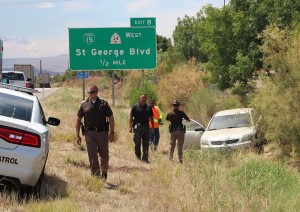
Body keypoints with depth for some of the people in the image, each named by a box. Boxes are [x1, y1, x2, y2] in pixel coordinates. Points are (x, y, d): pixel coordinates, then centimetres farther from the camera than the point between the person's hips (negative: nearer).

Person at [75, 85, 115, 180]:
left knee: (104, 155, 12)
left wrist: (112, 132, -3)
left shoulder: (103, 103, 1)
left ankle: (104, 171, 37)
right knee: (92, 156, -6)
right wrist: (77, 135, 4)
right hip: (89, 133, 0)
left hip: (102, 133, 0)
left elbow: (111, 118, 3)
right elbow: (78, 119, 9)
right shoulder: (84, 104, 3)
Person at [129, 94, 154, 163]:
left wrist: (152, 126, 10)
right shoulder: (135, 107, -1)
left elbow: (151, 118, 17)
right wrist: (130, 126, -8)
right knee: (137, 143, 2)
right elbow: (131, 117, -1)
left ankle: (145, 158, 6)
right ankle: (138, 155, 22)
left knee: (146, 144, 3)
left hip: (146, 127, 3)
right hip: (137, 127, -3)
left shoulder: (148, 108, 10)